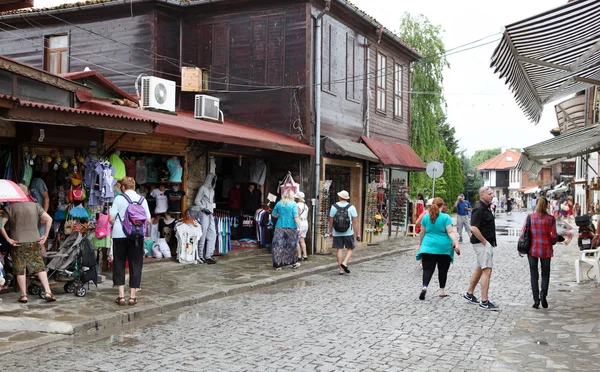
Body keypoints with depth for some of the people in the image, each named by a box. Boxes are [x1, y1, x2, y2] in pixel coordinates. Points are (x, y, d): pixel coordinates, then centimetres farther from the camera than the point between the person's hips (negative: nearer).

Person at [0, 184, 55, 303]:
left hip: (17, 243, -2)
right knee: (40, 267, 7)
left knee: (20, 270, 8)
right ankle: (48, 292, 0)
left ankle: (23, 296, 12)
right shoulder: (35, 206, 2)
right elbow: (49, 219, -2)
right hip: (34, 241, 2)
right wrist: (45, 235, 2)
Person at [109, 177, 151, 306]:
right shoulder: (142, 199, 2)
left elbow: (111, 218, -7)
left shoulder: (119, 198, -3)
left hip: (119, 235, -1)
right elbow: (148, 220, 0)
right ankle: (132, 296, 11)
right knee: (135, 264, 9)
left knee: (119, 263, 10)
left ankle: (121, 296, 8)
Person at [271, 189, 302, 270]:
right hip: (291, 227, -2)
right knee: (292, 245, 12)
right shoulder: (293, 204, -6)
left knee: (278, 246, 4)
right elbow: (296, 217, -11)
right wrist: (300, 227, -9)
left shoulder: (279, 203, 4)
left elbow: (273, 214, 12)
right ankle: (294, 263, 24)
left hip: (280, 227, 2)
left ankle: (278, 264, 2)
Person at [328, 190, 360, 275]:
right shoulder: (351, 207, -5)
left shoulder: (334, 207, -2)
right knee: (350, 249, 12)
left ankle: (341, 269, 6)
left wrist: (330, 231, 16)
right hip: (348, 233, -1)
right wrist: (358, 234, -1)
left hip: (337, 233, 2)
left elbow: (331, 221, 3)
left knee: (339, 250, 6)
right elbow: (355, 222, -7)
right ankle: (344, 263, -8)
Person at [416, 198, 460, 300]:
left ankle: (424, 287, -23)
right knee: (443, 270, 12)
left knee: (428, 268, -1)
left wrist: (420, 243, 22)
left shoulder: (426, 217, 4)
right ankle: (442, 291, 20)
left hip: (429, 246, 1)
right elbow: (450, 232, -13)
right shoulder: (445, 217, -4)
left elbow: (422, 233, 10)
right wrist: (456, 243, -15)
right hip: (444, 248, -1)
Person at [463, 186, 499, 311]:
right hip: (482, 243, -11)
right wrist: (484, 241, -19)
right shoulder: (479, 209, -18)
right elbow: (474, 228, -26)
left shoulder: (486, 207, 14)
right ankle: (484, 302, -12)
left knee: (480, 269, 18)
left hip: (487, 243, 11)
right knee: (487, 271, -12)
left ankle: (469, 293, 31)